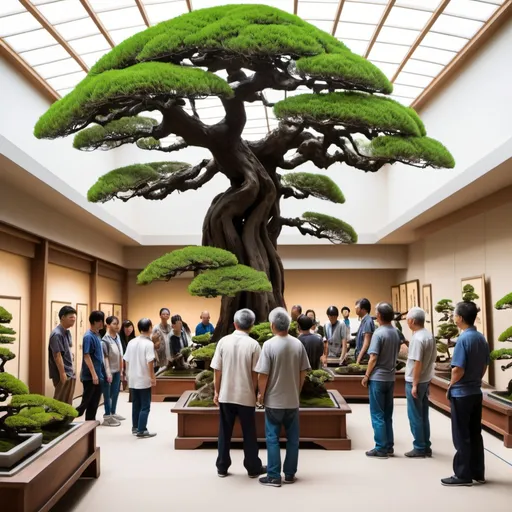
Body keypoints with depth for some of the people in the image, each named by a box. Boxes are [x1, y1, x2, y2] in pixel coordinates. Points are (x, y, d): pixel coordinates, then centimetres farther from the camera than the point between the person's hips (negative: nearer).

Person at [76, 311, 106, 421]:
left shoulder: (97, 335, 12)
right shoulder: (88, 336, -15)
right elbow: (87, 356, -19)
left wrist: (102, 373, 18)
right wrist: (93, 374, -22)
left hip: (98, 376, 9)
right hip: (90, 377, -9)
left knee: (94, 404, 11)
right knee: (86, 403, -5)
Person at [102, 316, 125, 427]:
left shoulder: (118, 336, 4)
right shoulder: (105, 340, -19)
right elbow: (105, 357, -20)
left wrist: (121, 369, 13)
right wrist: (108, 372, -21)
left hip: (117, 370, 8)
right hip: (110, 370, -8)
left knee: (116, 392, 17)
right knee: (108, 394, 2)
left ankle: (113, 413, 31)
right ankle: (107, 417, 11)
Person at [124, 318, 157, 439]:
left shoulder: (132, 342, 6)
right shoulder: (148, 343, -14)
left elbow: (126, 360, 9)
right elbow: (150, 362, -19)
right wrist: (153, 378, -11)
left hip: (133, 379, 7)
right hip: (144, 380, -7)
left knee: (136, 404, 16)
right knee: (145, 406, 1)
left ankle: (135, 428, 23)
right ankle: (141, 431, 0)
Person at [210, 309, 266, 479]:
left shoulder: (223, 341, -5)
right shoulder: (253, 344, -10)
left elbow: (217, 371, -2)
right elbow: (255, 374, -7)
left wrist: (216, 392, 9)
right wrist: (254, 392, 9)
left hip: (226, 395, 2)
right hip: (246, 396, -2)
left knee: (225, 433, 13)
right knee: (249, 434, 11)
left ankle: (222, 467, 21)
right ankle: (253, 468, 21)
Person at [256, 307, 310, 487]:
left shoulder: (269, 345, -14)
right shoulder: (298, 344, -2)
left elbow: (263, 374, -13)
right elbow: (303, 372, 5)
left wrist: (261, 394, 2)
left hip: (273, 400, -3)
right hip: (293, 400, 4)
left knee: (272, 438, 6)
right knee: (292, 438, 13)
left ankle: (274, 476, 10)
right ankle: (289, 474, 20)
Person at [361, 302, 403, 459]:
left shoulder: (378, 333, -16)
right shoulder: (396, 332, 5)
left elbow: (373, 358, -17)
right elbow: (396, 354, 13)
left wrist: (366, 376, -7)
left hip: (378, 378, -7)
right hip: (390, 378, 7)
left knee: (377, 415, 0)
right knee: (388, 414, 13)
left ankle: (381, 449, 3)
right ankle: (389, 446, 17)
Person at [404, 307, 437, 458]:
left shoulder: (417, 338, -20)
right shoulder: (430, 335, 7)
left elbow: (417, 363, -22)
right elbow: (433, 358, 13)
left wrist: (414, 385, -18)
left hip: (415, 382, -8)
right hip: (426, 380, 8)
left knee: (415, 417, 1)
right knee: (423, 416, 14)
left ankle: (419, 449, 8)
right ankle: (426, 447, 20)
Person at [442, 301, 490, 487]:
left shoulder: (463, 339, -20)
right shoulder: (482, 338, 5)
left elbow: (458, 369, -21)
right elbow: (485, 367, 12)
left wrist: (450, 387, -7)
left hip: (461, 394, -8)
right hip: (476, 392, 8)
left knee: (461, 436, 1)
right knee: (475, 433, 14)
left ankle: (463, 475, 8)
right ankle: (478, 473, 22)